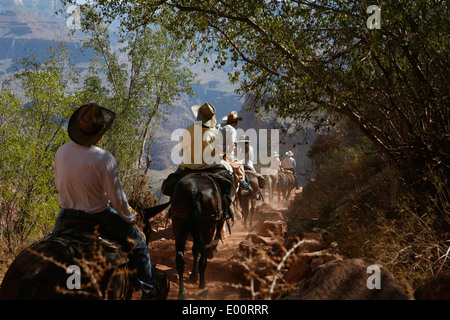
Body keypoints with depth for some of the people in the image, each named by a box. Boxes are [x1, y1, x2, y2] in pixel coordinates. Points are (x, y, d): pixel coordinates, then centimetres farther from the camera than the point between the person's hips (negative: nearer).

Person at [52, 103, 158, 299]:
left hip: (67, 213, 5)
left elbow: (58, 185, 7)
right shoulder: (104, 159, -26)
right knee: (137, 241, 17)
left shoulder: (61, 152, -8)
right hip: (97, 216, -4)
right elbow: (117, 198, -19)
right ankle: (147, 288, 27)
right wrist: (129, 218, -1)